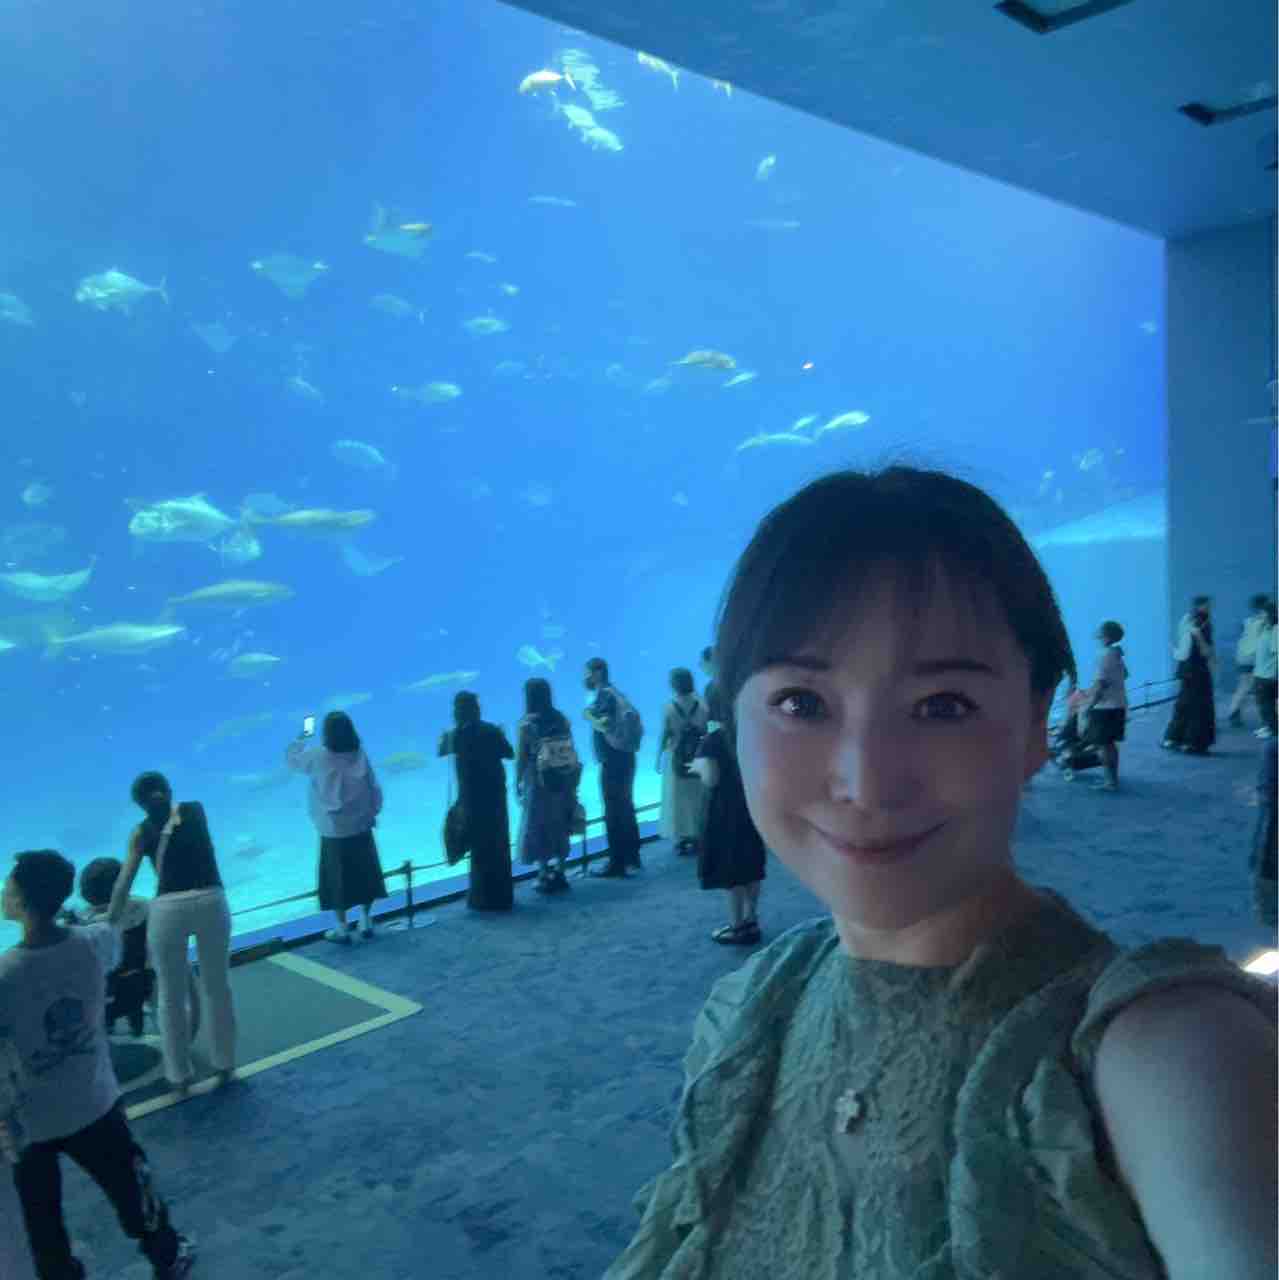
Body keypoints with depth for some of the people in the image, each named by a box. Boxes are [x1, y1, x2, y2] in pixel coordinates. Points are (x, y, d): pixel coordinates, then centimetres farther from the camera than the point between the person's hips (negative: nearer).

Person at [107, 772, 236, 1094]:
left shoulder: (142, 831, 12)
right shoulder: (196, 810, 16)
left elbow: (124, 883, 9)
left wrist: (109, 924, 16)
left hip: (168, 908, -1)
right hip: (211, 901, 1)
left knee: (170, 998, 16)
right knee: (218, 989, 18)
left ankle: (180, 1075, 27)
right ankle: (224, 1064, 30)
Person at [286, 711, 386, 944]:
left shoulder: (318, 756, -14)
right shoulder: (360, 755, -7)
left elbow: (291, 758, 5)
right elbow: (374, 789, -3)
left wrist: (302, 737, 21)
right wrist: (372, 813, 11)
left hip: (333, 831, -2)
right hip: (361, 828, 3)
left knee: (337, 879, 9)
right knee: (365, 874, 16)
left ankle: (342, 929, 18)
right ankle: (366, 923, 26)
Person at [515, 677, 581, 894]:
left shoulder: (527, 723, -11)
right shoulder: (562, 719, 1)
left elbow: (521, 757, -10)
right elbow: (572, 752, 4)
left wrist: (517, 782, 1)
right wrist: (572, 781, 12)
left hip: (539, 782, -4)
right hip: (564, 781, 4)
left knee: (538, 828, 8)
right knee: (560, 827, 15)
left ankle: (545, 876, 10)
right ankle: (559, 874, 21)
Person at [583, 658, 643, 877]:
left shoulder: (604, 694, -13)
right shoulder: (614, 693, 15)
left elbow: (604, 725, -24)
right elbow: (631, 716, 20)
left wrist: (588, 715, -8)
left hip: (613, 759, -10)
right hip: (623, 756, 10)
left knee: (613, 811, -6)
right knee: (625, 808, 15)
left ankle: (617, 863, -4)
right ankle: (631, 856, 23)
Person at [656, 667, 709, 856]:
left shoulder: (669, 707, -13)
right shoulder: (702, 705, -7)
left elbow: (664, 735, -10)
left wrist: (658, 758, 1)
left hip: (676, 759, -2)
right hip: (698, 759, 2)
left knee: (677, 800, 10)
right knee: (697, 799, 15)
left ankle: (681, 839, 13)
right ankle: (696, 837, 20)